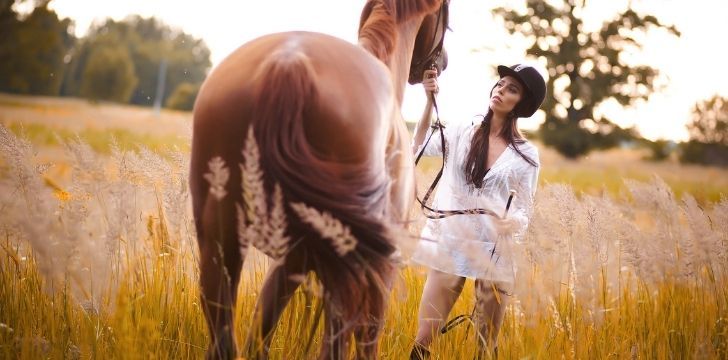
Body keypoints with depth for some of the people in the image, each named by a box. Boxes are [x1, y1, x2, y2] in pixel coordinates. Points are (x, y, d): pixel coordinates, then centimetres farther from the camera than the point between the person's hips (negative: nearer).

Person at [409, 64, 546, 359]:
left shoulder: (526, 154, 3)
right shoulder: (461, 133, 5)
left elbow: (525, 210, 1)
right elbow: (420, 147, -9)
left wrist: (512, 222, -21)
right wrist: (430, 101, -16)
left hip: (493, 252, 0)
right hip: (450, 246, 0)